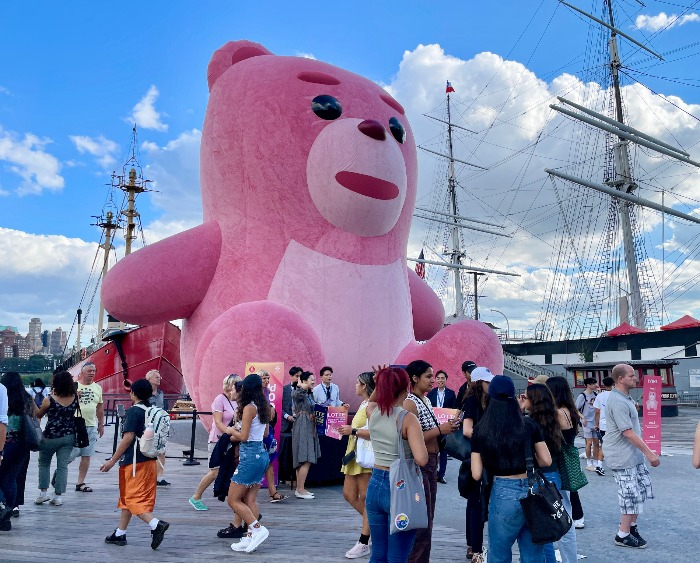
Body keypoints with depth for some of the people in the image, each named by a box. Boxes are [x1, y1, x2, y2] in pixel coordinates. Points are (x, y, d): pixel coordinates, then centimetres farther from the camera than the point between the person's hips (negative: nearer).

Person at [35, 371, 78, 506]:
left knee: (43, 463, 18)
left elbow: (38, 415, 3)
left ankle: (43, 492, 17)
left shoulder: (49, 400, -13)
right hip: (69, 436, 3)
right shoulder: (75, 398, -4)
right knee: (62, 466, 6)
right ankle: (58, 496, 8)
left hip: (51, 437, -3)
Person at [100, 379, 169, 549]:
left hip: (135, 462, -8)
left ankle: (156, 524, -19)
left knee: (133, 499, -3)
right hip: (150, 460, 8)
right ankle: (120, 534, 27)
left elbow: (128, 438, -18)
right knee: (127, 497, 19)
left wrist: (112, 461, -12)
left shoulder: (134, 411, -13)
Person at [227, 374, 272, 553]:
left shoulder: (249, 408, -15)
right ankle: (251, 537, 14)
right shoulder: (264, 407, 8)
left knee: (233, 500, 2)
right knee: (250, 500, 13)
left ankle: (258, 528, -3)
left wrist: (232, 431, 3)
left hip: (250, 455, -8)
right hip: (262, 453, 9)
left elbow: (243, 436, -17)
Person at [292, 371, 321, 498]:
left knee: (303, 461, 12)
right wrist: (300, 385, -17)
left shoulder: (310, 394, 15)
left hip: (309, 429, 9)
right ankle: (300, 490, -3)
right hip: (302, 428, -9)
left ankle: (300, 489, 17)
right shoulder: (298, 393, -12)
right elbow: (296, 393, -37)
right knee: (306, 461, -10)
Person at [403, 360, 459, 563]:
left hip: (431, 462, 9)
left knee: (428, 518, 16)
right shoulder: (410, 403, -17)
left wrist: (447, 427, 3)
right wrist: (440, 430, -22)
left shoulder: (426, 401, 11)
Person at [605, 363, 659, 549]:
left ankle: (631, 525, 30)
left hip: (634, 455, 10)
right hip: (623, 458, -10)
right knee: (632, 495, -2)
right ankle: (623, 535, 12)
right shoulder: (618, 402, -23)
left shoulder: (625, 398, 12)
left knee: (642, 490, 15)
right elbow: (628, 432, -25)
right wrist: (649, 453, -21)